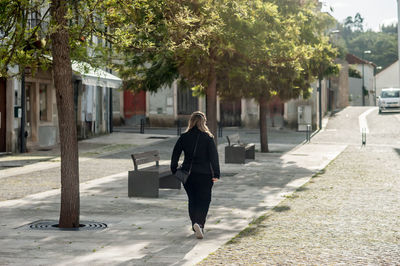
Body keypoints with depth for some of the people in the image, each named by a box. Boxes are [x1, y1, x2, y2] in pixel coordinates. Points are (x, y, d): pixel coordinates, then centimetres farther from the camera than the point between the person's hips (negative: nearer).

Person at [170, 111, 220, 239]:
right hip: (204, 174, -2)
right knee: (204, 200, 4)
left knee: (192, 200, 15)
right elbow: (214, 156, -8)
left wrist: (174, 171, 12)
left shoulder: (184, 137, 1)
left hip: (187, 174, 3)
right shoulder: (208, 137, -6)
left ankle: (195, 225, 15)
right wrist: (216, 174, -4)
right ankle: (199, 223, -16)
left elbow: (175, 154, 2)